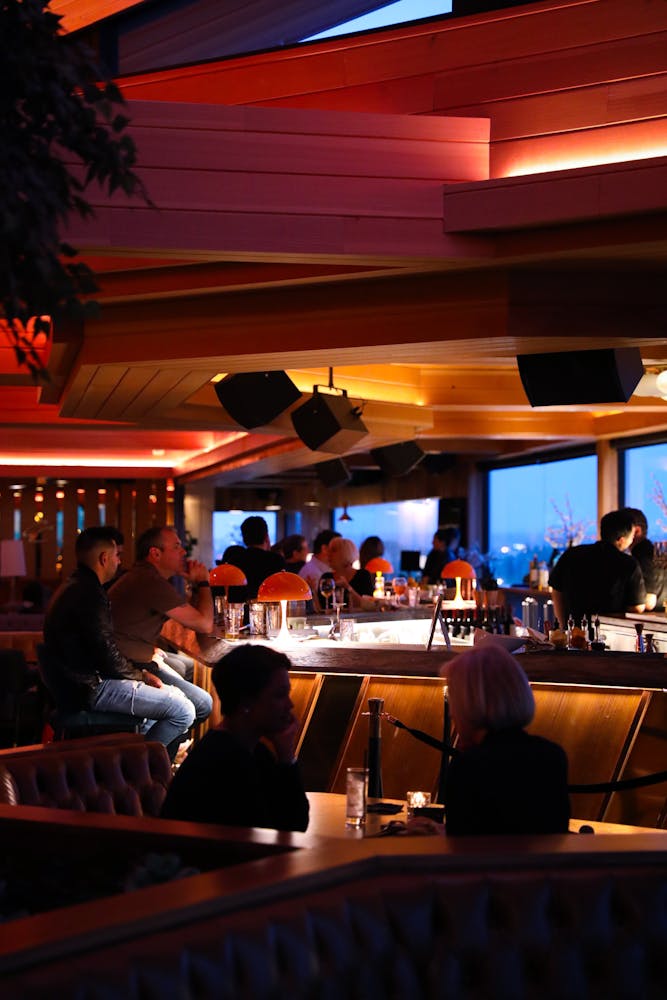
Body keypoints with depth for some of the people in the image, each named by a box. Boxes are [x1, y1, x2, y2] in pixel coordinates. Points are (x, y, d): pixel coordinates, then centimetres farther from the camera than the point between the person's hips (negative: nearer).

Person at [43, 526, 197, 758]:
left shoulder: (72, 587, 16)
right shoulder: (90, 594, -19)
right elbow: (110, 659, -21)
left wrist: (141, 673, 10)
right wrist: (141, 675, -2)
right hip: (93, 689, -11)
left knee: (173, 695, 20)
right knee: (183, 712, -13)